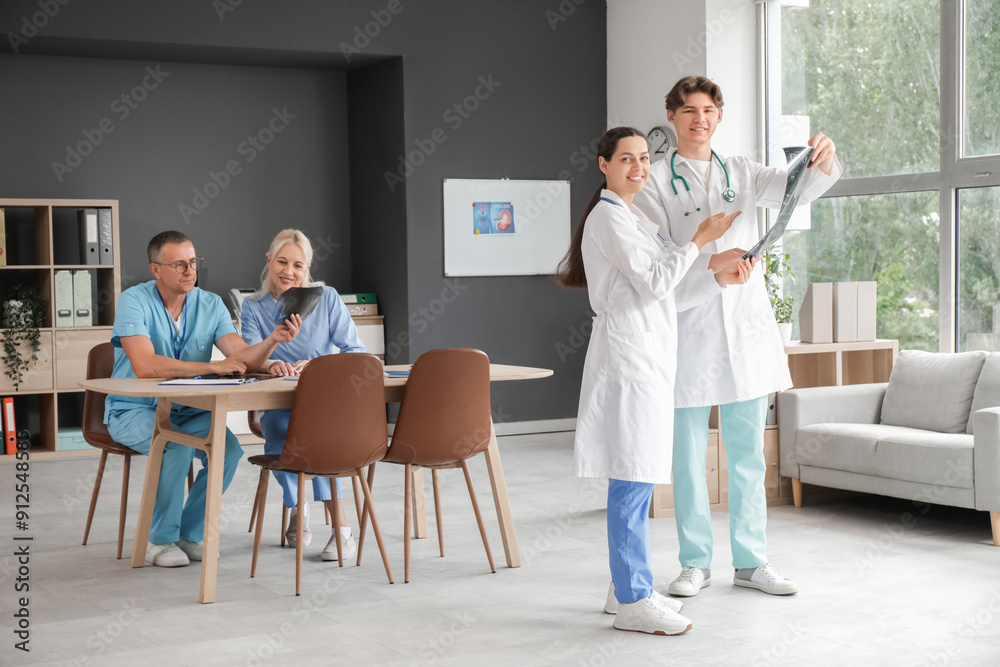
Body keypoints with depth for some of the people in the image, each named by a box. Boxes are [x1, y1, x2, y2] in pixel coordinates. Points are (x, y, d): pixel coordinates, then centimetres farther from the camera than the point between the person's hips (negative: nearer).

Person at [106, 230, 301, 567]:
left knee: (228, 448, -22)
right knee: (178, 446, -32)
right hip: (134, 410, -4)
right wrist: (212, 367, -30)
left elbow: (244, 358, -12)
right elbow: (145, 366, -30)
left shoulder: (211, 305, -2)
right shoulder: (134, 302, -16)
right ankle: (160, 539, -11)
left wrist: (272, 340, -33)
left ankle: (190, 534, -2)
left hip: (187, 411, 4)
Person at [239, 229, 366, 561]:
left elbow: (356, 353, -4)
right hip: (278, 406, 1)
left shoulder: (327, 299, 2)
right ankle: (297, 506, -1)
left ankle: (342, 526, -31)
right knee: (280, 444, -31)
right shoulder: (253, 307, 5)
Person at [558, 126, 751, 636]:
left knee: (638, 477, 12)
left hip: (648, 357, 10)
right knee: (633, 477, -9)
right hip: (627, 358, -10)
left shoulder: (633, 220, 22)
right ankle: (632, 602, -5)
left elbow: (666, 294, 23)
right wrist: (700, 239, -6)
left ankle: (628, 588, 19)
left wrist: (720, 280, 13)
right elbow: (654, 283, -15)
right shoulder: (609, 217, -9)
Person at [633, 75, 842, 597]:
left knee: (748, 456, 8)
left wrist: (822, 161, -26)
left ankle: (751, 561, 17)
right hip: (687, 331, -3)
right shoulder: (654, 181, 2)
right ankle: (696, 562, 15)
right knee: (688, 456, 3)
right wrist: (709, 263, -23)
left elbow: (796, 188, -4)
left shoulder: (741, 173, 14)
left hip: (746, 326, 4)